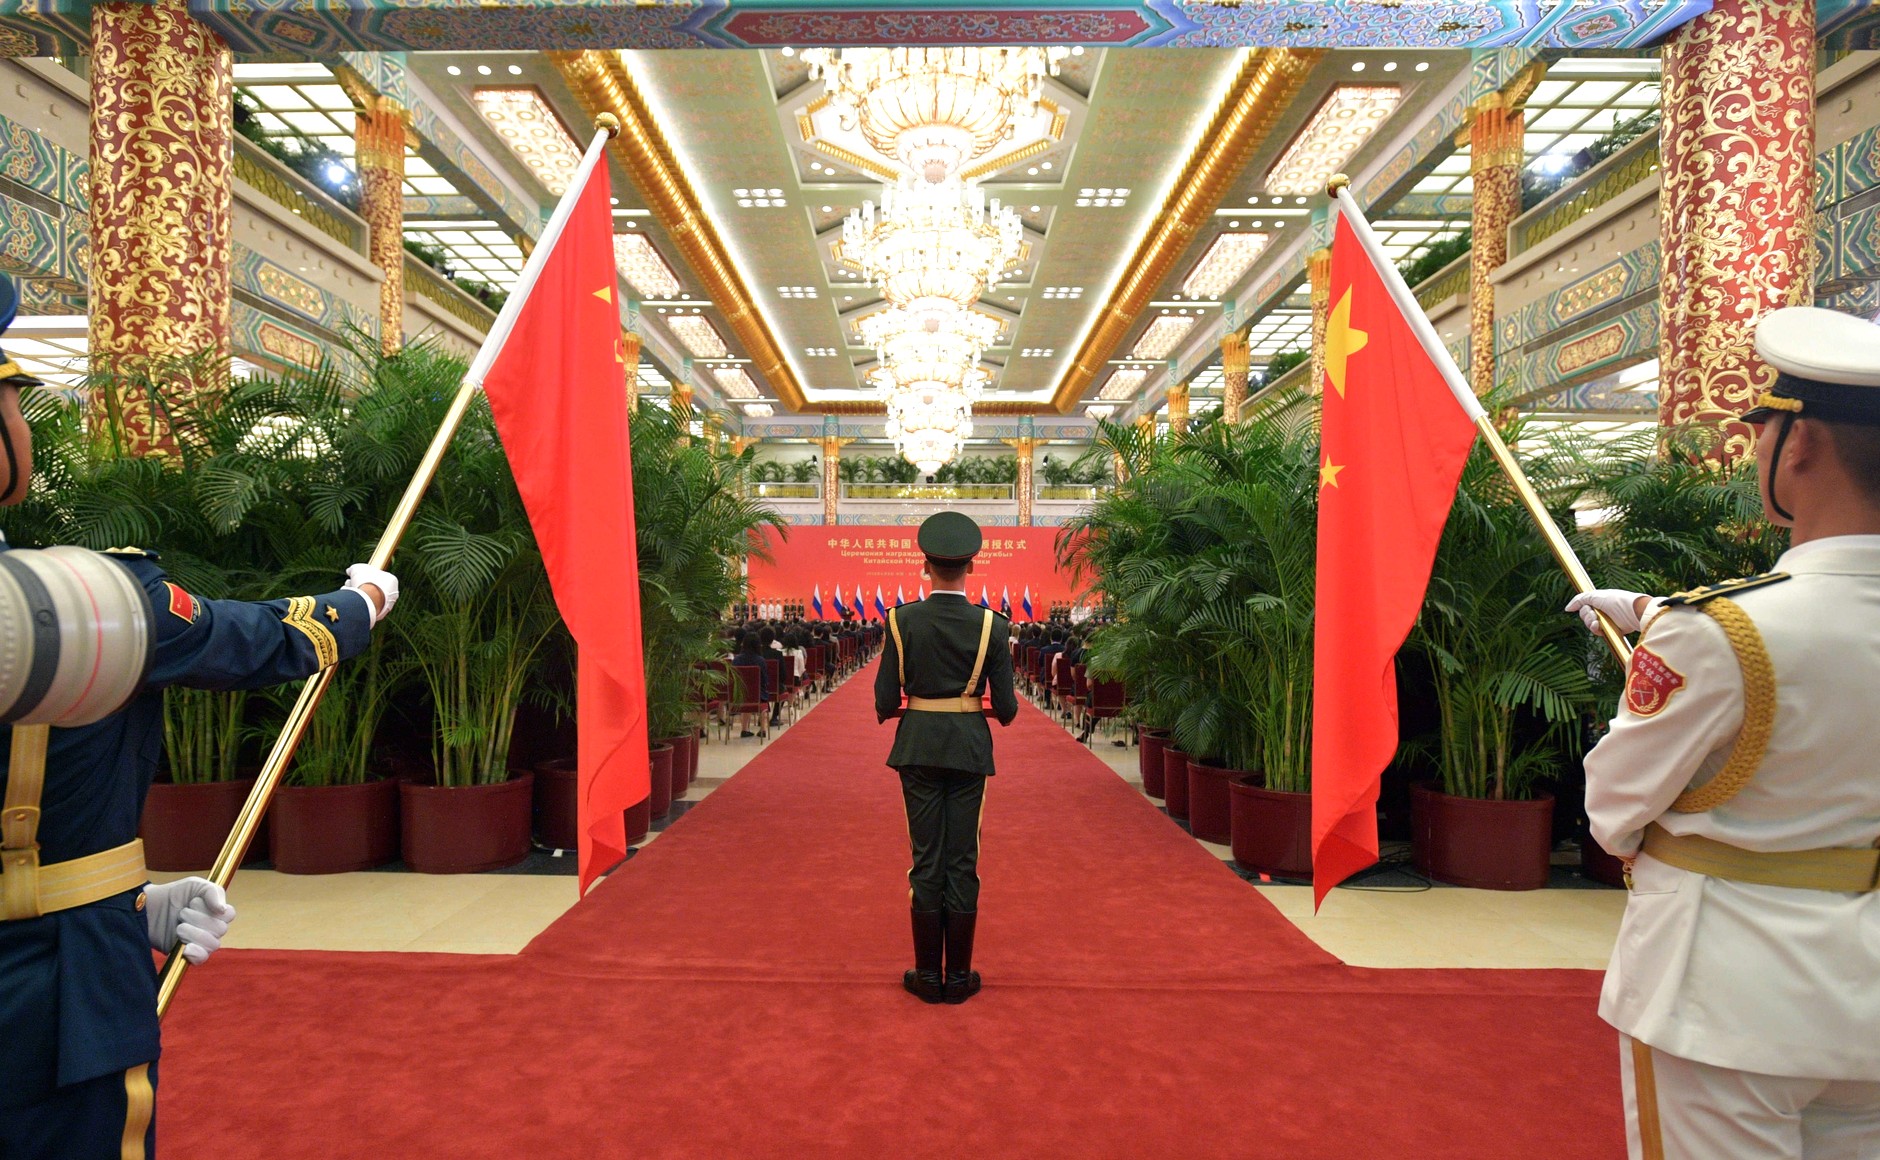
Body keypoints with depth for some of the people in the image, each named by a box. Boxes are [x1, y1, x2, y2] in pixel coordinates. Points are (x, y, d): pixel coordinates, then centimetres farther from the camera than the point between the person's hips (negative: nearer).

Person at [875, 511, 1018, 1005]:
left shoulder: (902, 619, -7)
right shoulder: (991, 624, -7)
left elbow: (884, 700, -6)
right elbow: (1006, 707, -5)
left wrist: (888, 710, 17)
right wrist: (1007, 708, 18)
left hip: (917, 746, 0)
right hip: (969, 747, 0)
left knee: (926, 858, 8)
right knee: (963, 860, 8)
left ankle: (928, 975, 16)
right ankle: (959, 977, 16)